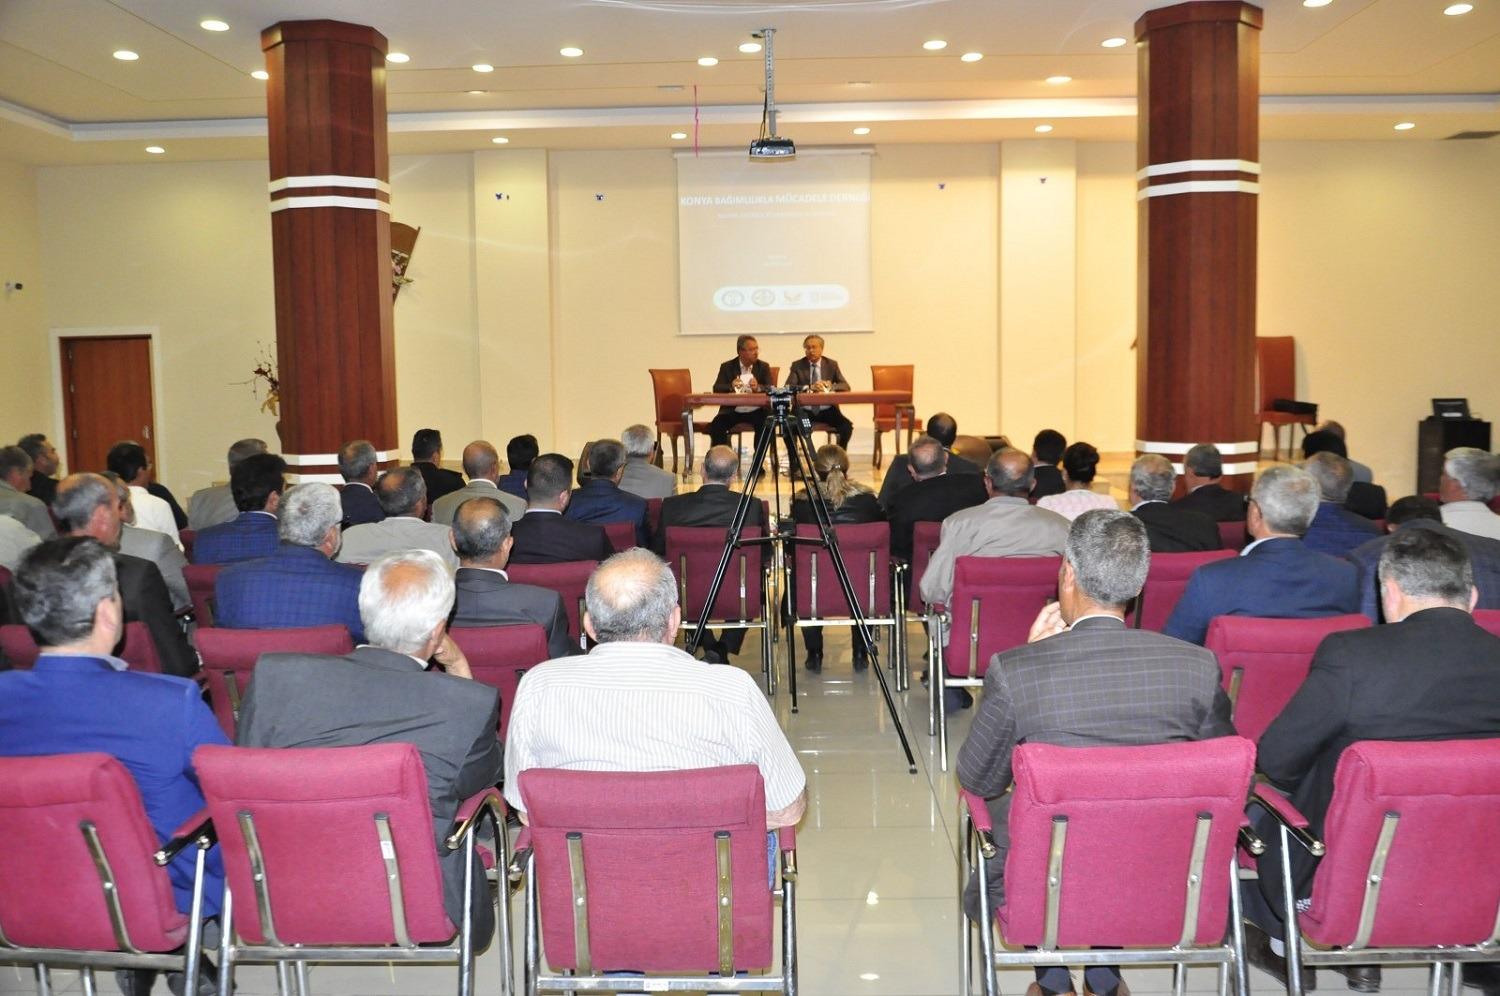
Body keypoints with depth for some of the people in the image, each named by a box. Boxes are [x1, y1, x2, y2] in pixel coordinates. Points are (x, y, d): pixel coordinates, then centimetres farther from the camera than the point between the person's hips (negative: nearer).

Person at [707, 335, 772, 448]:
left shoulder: (763, 366, 7)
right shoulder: (727, 367, 5)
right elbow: (716, 389, -5)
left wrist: (758, 388, -25)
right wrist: (731, 386, -26)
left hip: (756, 411, 0)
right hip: (732, 411, 0)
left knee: (765, 425, -30)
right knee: (715, 427, -25)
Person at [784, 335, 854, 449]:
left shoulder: (832, 364, 8)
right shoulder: (797, 365, 4)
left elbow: (845, 386, 2)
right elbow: (788, 387, -9)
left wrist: (830, 386, -21)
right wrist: (810, 387, -25)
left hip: (827, 410, 1)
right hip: (804, 411, -1)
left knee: (847, 426, -26)